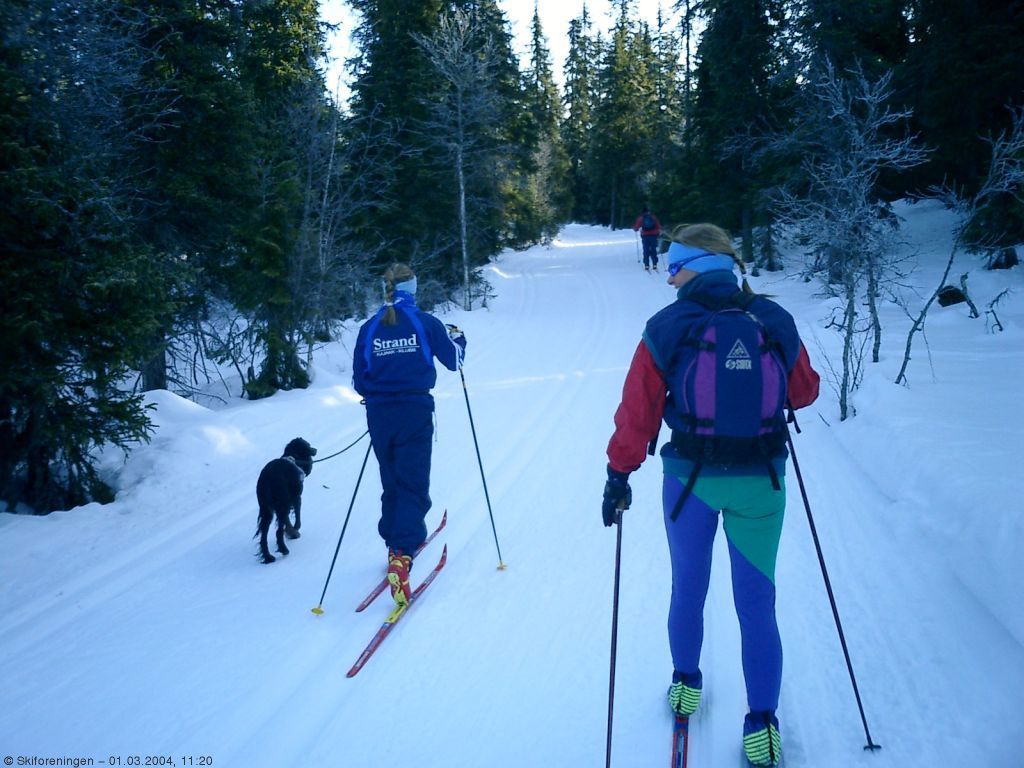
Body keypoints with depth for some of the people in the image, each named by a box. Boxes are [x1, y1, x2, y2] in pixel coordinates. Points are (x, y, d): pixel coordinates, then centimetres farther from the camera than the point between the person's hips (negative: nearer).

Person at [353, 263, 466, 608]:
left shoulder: (369, 328, 2)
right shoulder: (425, 322, -5)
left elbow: (359, 380, 5)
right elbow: (453, 360, 7)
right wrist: (458, 337, 28)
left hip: (379, 415, 3)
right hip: (415, 413, -3)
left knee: (391, 484, 20)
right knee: (412, 486, -4)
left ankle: (396, 544, 32)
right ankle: (401, 556, -21)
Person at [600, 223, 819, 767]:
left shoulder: (666, 329, -11)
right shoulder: (774, 321, -4)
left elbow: (637, 411, -10)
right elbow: (803, 391, 9)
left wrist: (619, 474, -1)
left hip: (689, 478, -1)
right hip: (762, 478, 1)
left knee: (688, 589, 20)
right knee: (756, 602, 10)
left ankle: (686, 683, 39)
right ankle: (761, 724, 15)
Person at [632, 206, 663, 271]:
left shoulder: (640, 218, 1)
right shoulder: (653, 217, 4)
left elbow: (636, 228, 2)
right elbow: (658, 226, 6)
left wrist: (636, 229, 25)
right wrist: (659, 231, 25)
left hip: (645, 236, -1)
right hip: (653, 235, 1)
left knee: (646, 251, 4)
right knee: (653, 250, 6)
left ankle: (646, 265, -1)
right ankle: (654, 265, 0)